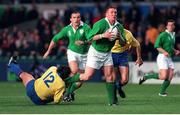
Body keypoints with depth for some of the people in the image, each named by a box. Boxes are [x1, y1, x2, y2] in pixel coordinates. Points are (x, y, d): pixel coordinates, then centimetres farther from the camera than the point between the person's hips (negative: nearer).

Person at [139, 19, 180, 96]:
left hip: (169, 58, 8)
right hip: (162, 57, -8)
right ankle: (146, 77, 1)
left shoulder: (173, 35, 17)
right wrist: (164, 52, -27)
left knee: (170, 77, -2)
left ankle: (162, 92, 11)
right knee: (163, 76, -16)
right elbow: (157, 46, -14)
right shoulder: (163, 35, -8)